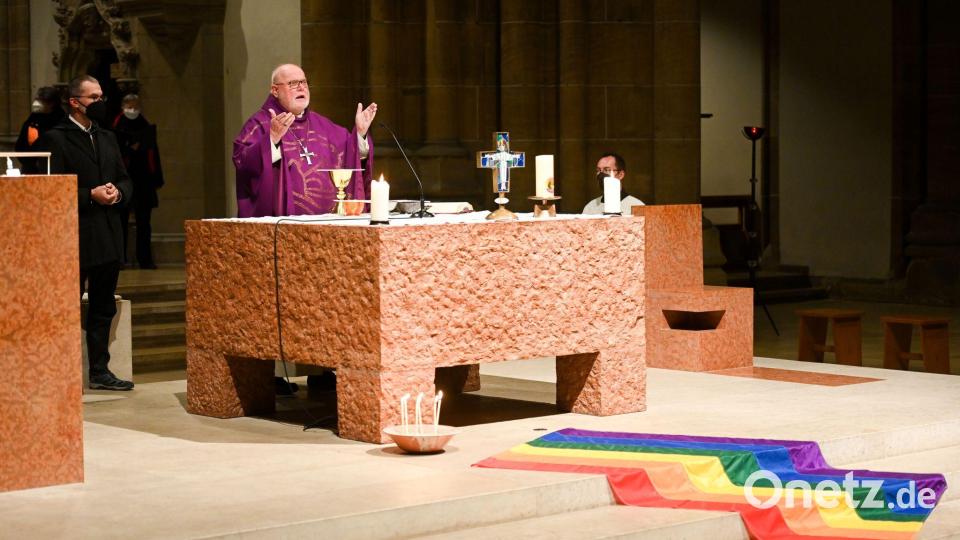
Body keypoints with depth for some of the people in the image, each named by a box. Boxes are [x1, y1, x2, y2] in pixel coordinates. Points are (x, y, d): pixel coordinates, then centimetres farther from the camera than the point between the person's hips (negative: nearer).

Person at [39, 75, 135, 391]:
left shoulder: (107, 138, 17)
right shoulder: (56, 138, -5)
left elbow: (125, 180, 19)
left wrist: (118, 192, -3)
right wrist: (90, 195, -18)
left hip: (108, 238, 7)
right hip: (75, 238, -7)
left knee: (103, 309, 12)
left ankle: (99, 371, 19)